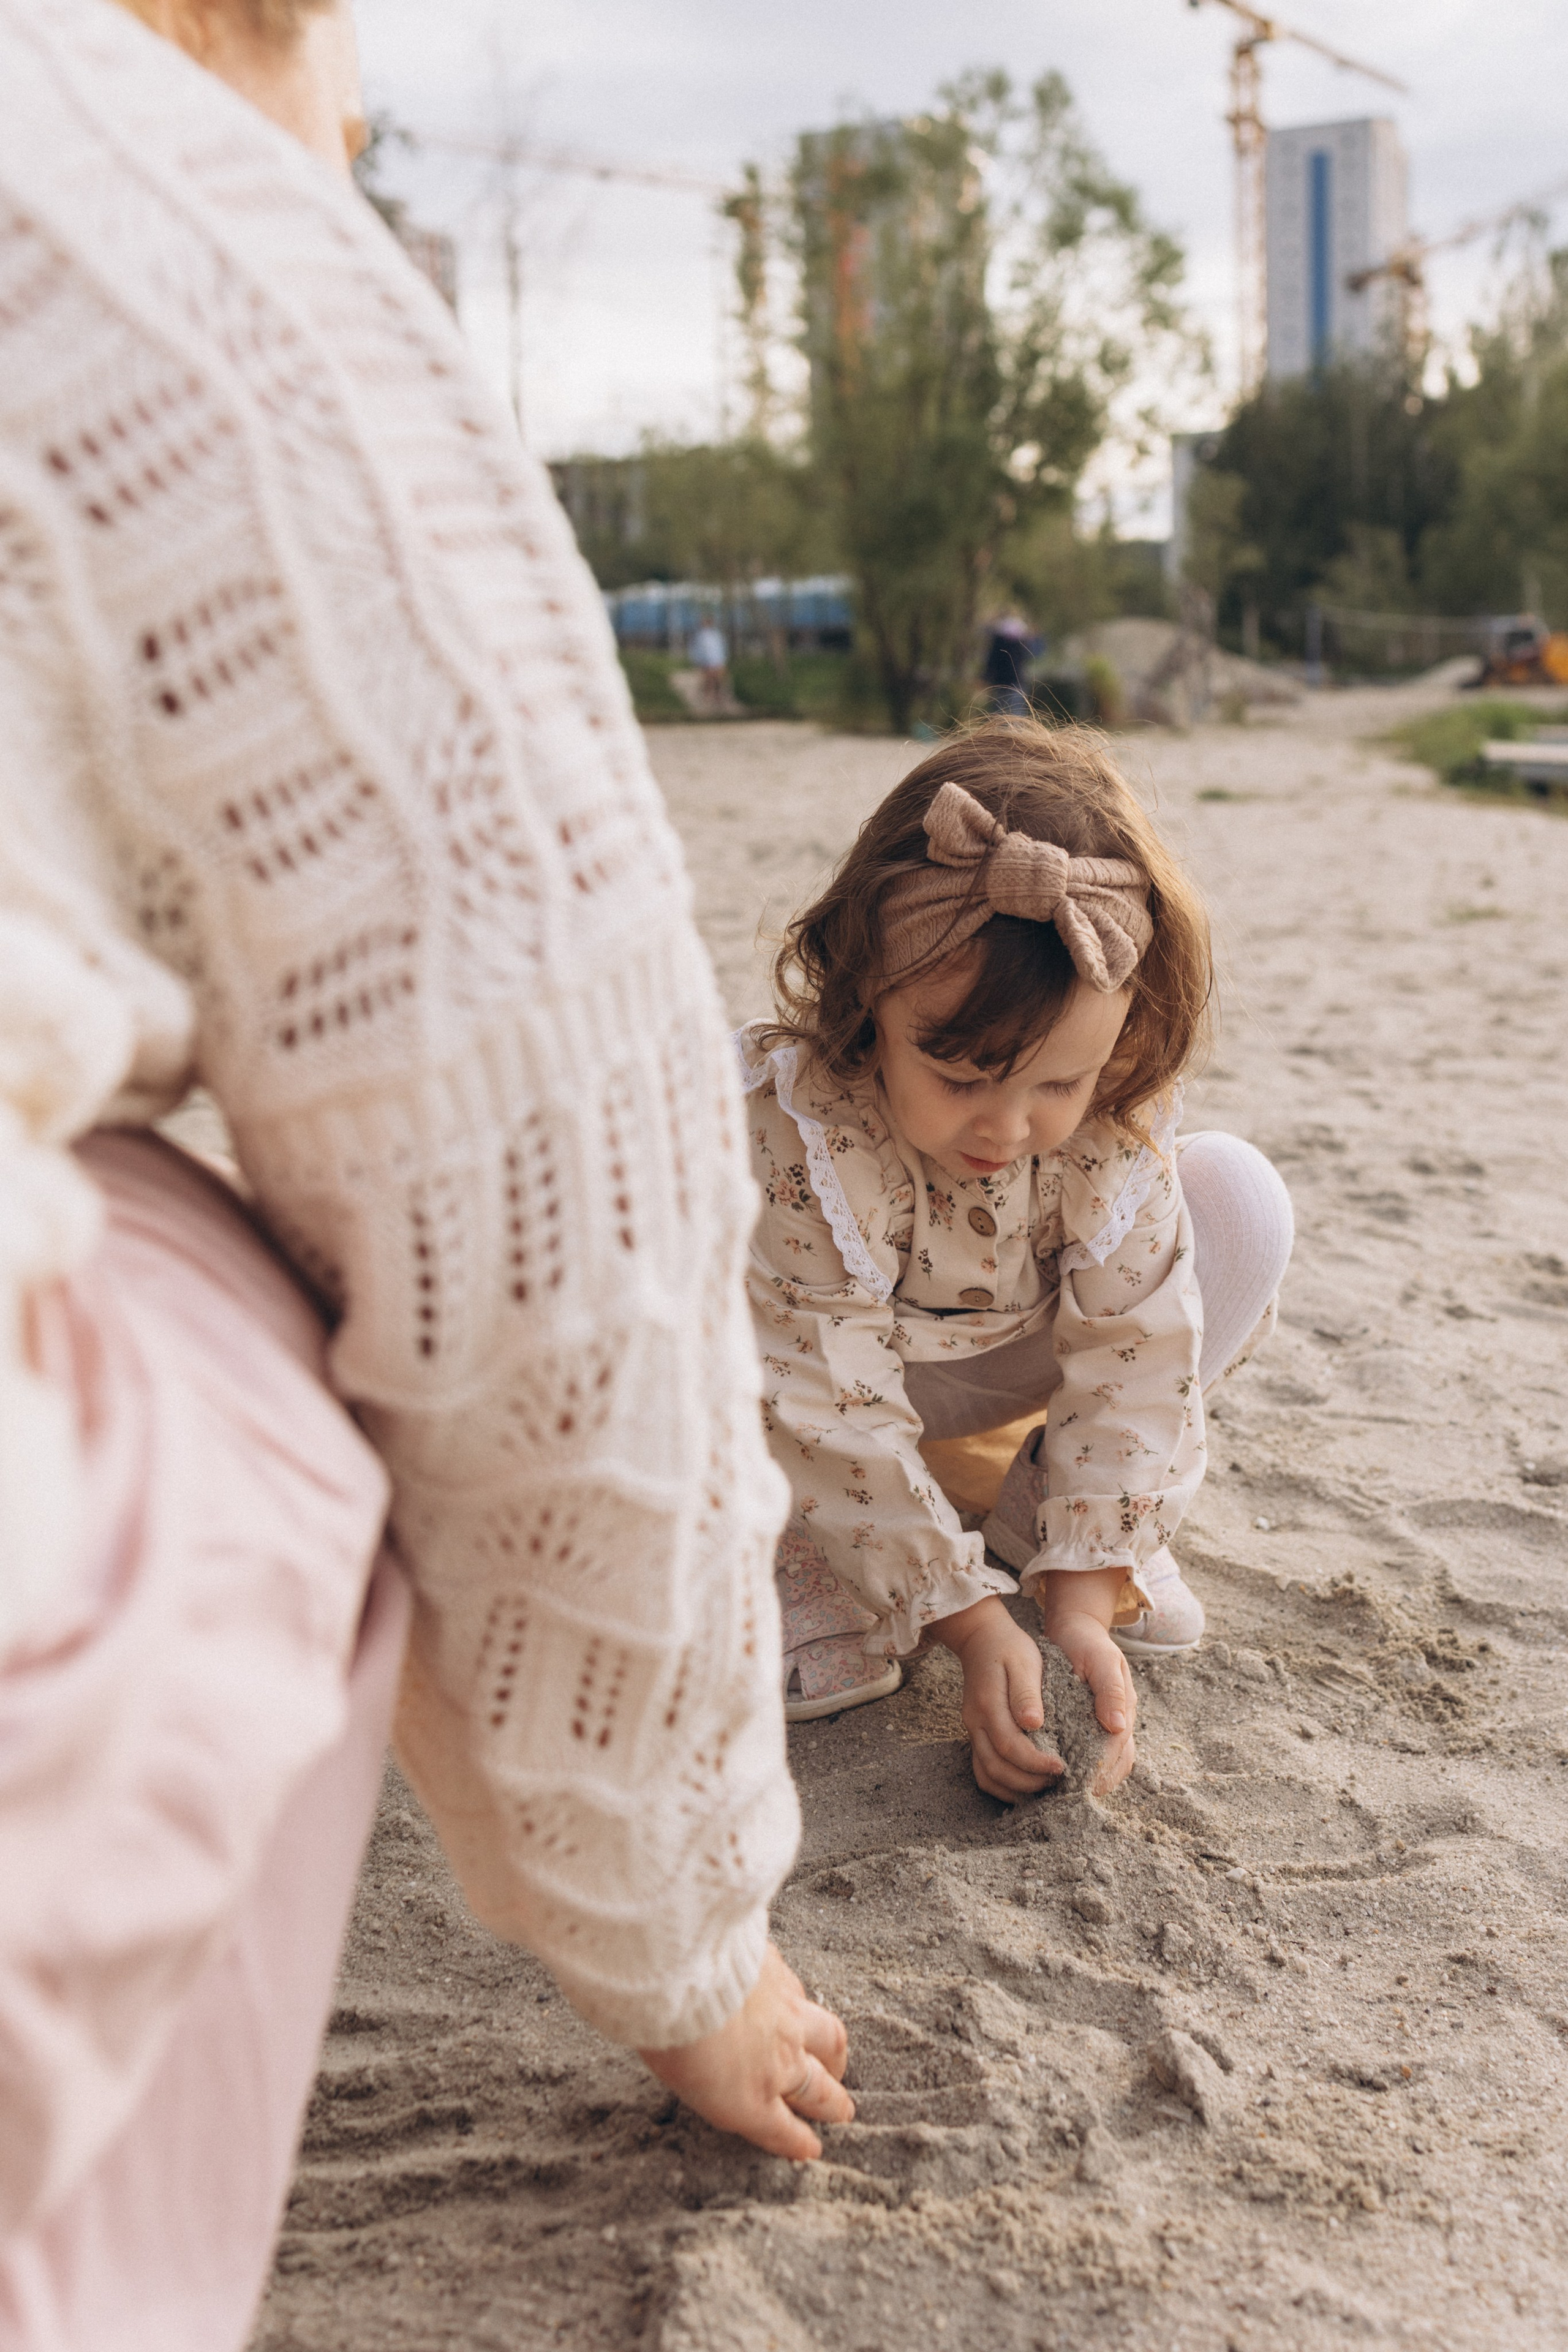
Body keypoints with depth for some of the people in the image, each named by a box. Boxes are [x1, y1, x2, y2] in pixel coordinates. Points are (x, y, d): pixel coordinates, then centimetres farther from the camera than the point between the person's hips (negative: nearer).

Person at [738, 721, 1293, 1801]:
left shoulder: (1116, 1118, -27)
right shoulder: (802, 1127, -37)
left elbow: (1136, 1359, -24)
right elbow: (832, 1413, -33)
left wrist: (1081, 1598, -32)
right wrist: (977, 1624, -35)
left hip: (1013, 1366, 3)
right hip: (848, 1378, -3)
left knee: (1241, 1196, -19)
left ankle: (1037, 1513, -7)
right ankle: (827, 1564, -10)